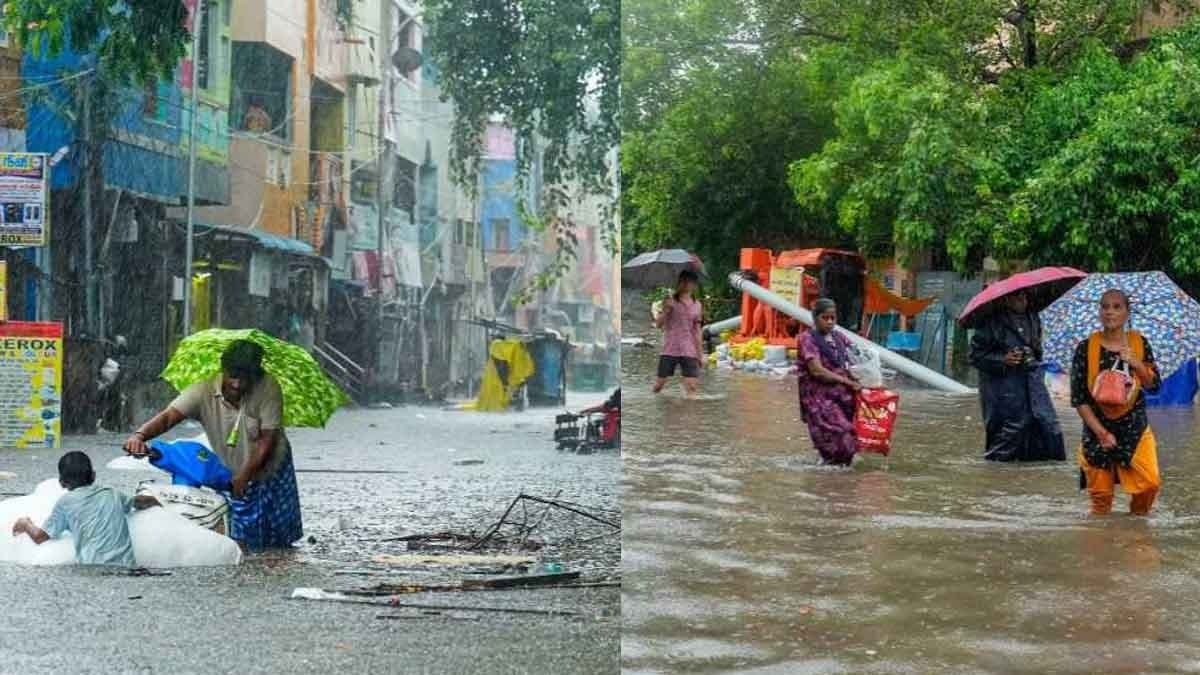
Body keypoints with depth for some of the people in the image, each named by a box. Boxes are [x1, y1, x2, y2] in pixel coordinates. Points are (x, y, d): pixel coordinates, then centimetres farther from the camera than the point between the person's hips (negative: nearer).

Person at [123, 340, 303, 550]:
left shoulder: (268, 388, -25)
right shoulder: (204, 391, -23)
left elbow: (267, 440, -25)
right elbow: (168, 416, -34)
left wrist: (243, 477, -33)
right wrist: (140, 435, -55)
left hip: (270, 472, 0)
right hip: (232, 477, 1)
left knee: (279, 544, 12)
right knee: (241, 542, 2)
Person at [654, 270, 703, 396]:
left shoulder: (696, 305, 8)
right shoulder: (670, 302, 1)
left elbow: (696, 330, 12)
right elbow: (658, 324, -3)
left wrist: (699, 352, 9)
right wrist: (665, 311, -21)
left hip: (689, 351, 2)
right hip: (670, 349, -1)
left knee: (692, 385, -9)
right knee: (660, 383, 0)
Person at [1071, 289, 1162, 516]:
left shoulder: (1140, 344, 3)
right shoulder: (1086, 348, -4)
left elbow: (1154, 386, 2)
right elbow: (1078, 399, -4)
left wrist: (1135, 363, -15)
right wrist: (1101, 432, -11)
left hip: (1135, 429, 1)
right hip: (1097, 429, -1)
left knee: (1150, 484, -13)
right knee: (1101, 496, -2)